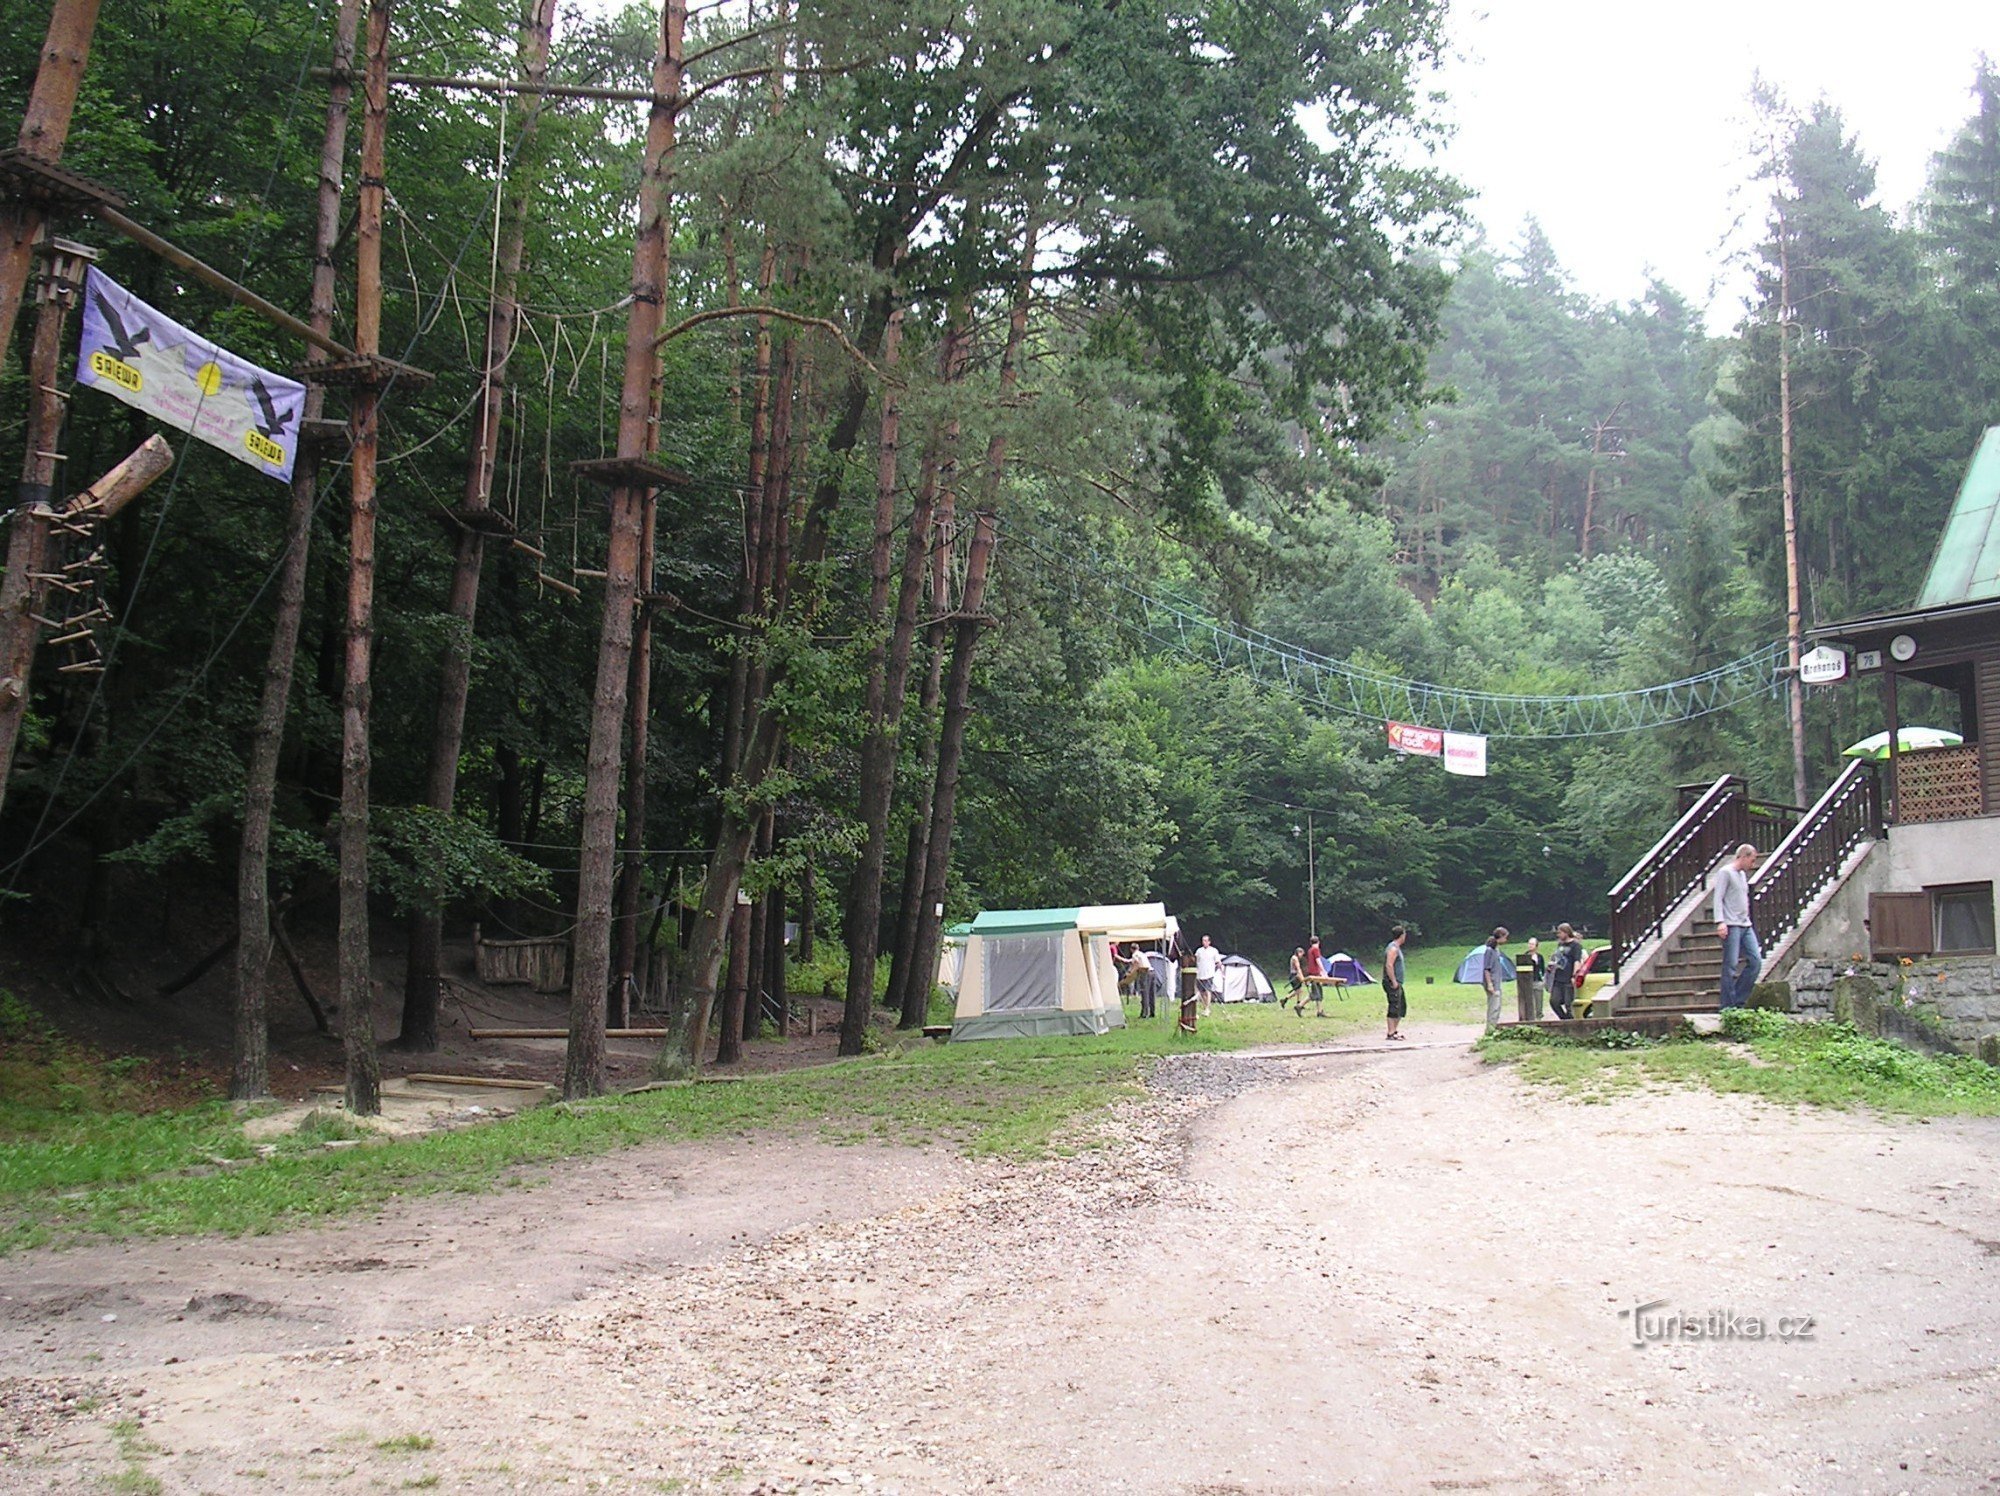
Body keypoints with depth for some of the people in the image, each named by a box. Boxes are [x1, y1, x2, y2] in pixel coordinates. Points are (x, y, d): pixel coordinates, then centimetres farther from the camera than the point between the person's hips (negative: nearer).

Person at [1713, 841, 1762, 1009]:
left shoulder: (1743, 875, 22)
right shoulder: (1725, 872, -4)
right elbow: (1718, 899, -11)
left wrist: (1747, 921, 19)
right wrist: (1720, 922, -21)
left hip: (1746, 926, 9)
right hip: (1731, 926, -8)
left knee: (1756, 962, 1)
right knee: (1731, 966, -7)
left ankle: (1738, 1002, 8)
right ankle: (1728, 1007, -3)